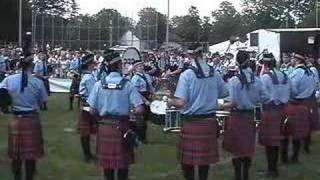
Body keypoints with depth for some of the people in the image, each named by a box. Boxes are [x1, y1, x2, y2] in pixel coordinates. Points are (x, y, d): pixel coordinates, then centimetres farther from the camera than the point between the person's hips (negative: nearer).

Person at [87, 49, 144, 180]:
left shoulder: (99, 85, -5)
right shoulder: (127, 85, -9)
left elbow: (92, 110, -3)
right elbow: (139, 109, -14)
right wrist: (129, 112, 6)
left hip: (104, 126, 2)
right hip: (122, 127, -2)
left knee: (107, 159, 13)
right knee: (123, 161, 12)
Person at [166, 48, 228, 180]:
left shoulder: (186, 75, -14)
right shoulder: (214, 73, -1)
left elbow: (181, 103, -19)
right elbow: (224, 94, 12)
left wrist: (171, 101, 1)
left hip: (192, 122, -4)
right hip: (210, 121, 5)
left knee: (187, 159, 9)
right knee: (205, 155, 17)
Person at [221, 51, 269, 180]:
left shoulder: (234, 80, -16)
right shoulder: (256, 80, -6)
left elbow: (233, 103, -19)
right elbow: (265, 97, -2)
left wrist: (222, 106, -2)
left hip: (237, 117, -4)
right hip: (250, 116, 4)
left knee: (237, 149, 7)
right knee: (248, 147, 15)